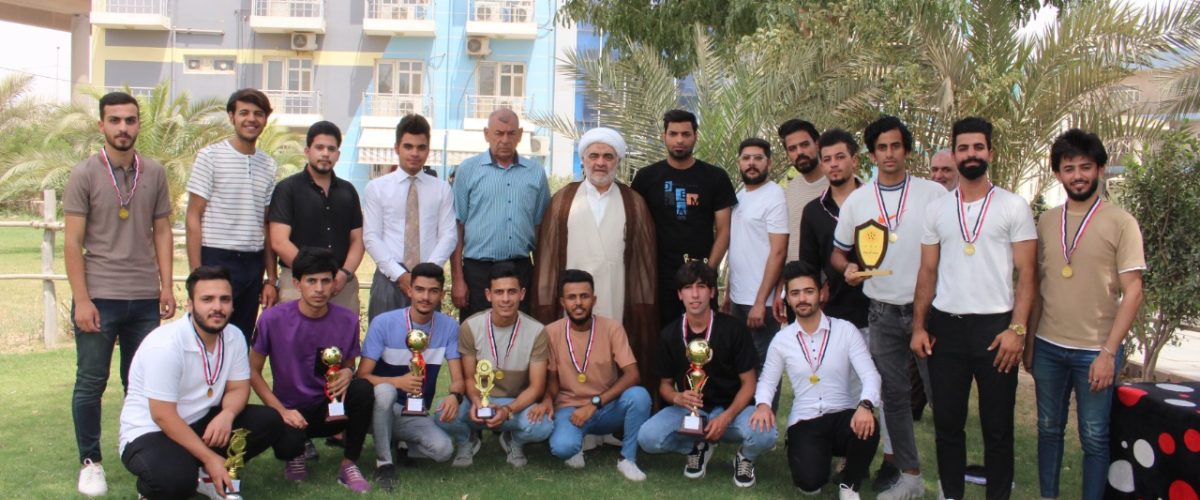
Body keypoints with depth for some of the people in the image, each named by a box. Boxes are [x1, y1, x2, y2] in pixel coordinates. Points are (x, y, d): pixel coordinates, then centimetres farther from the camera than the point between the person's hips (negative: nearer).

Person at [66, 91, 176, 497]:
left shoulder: (154, 174, 6)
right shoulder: (84, 174, -2)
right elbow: (73, 242, -4)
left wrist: (166, 286, 3)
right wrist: (81, 300, -9)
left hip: (145, 297, 2)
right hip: (99, 296, -2)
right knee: (90, 384, 6)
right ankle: (90, 462, 18)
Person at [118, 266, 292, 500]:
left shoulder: (234, 336, -6)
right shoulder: (165, 345, -25)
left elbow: (238, 388, 1)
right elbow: (163, 416, -24)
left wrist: (226, 415, -24)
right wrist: (209, 457, -24)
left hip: (201, 423, 6)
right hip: (150, 432, -6)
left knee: (269, 422, -12)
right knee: (174, 478, -36)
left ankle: (205, 473, -1)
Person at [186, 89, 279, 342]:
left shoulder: (268, 165, 11)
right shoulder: (210, 157, -2)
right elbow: (194, 219, -4)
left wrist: (272, 279, 9)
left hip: (253, 264, 5)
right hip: (217, 260, -4)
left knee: (243, 341, 9)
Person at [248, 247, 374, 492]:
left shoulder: (347, 320, -6)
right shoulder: (273, 319, -12)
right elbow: (253, 371, -3)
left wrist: (347, 374, -18)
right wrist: (282, 411, -13)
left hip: (332, 409, 2)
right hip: (292, 412, -2)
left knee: (363, 388, -30)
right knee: (287, 441, -35)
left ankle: (349, 465, -9)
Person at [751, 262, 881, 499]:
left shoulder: (846, 330, -2)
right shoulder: (781, 339, 3)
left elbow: (870, 375, -9)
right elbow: (767, 380, 10)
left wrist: (865, 405, -31)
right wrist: (763, 405, -14)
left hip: (842, 417, 0)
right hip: (804, 423, 0)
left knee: (866, 427, -36)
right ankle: (809, 455, 15)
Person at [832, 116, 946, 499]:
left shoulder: (934, 194, -2)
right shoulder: (856, 202, 5)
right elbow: (838, 253, 13)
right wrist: (847, 269, -9)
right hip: (883, 311, 2)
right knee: (894, 393, 8)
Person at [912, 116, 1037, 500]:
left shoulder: (1014, 207, 0)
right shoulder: (937, 210, 9)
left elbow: (1026, 273, -3)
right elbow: (928, 272, 10)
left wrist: (1017, 329, -12)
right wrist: (918, 326, 3)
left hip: (995, 326, -3)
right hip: (945, 325, 3)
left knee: (997, 425, 6)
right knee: (947, 421, 10)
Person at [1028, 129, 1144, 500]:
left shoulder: (1120, 222, -5)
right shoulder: (1046, 222, 6)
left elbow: (1132, 292, -7)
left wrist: (1108, 352, -12)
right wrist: (1029, 342, 9)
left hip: (1095, 351, -4)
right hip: (1048, 347, 4)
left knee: (1094, 437, 4)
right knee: (1049, 429, 13)